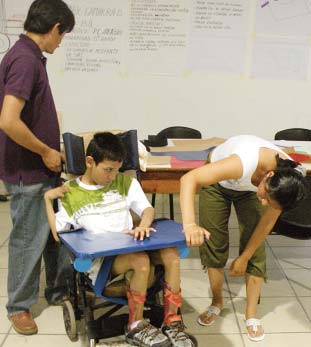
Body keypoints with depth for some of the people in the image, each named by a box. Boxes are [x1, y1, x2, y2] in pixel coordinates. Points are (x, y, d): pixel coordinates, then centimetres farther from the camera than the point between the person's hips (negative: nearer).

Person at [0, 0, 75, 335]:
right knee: (28, 239, 6)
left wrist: (50, 148, 16)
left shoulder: (30, 56, 8)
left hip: (40, 168, 9)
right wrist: (46, 152, -19)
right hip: (27, 171, -9)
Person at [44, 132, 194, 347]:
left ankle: (172, 323, -15)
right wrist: (47, 199, 0)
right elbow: (57, 234, 6)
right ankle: (136, 326, -12)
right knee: (141, 260, -34)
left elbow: (148, 209, 5)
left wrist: (143, 226, -18)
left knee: (171, 253, -27)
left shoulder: (126, 183, 13)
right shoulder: (69, 193, 7)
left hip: (130, 248, 4)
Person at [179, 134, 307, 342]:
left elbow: (267, 222, -16)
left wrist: (244, 257, -10)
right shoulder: (245, 163, -46)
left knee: (256, 249, -6)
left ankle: (251, 314, 10)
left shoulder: (289, 182, -31)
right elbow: (189, 179, -50)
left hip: (249, 188, 3)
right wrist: (189, 224, -62)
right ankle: (217, 302, 21)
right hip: (219, 179, -2)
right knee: (214, 242, -3)